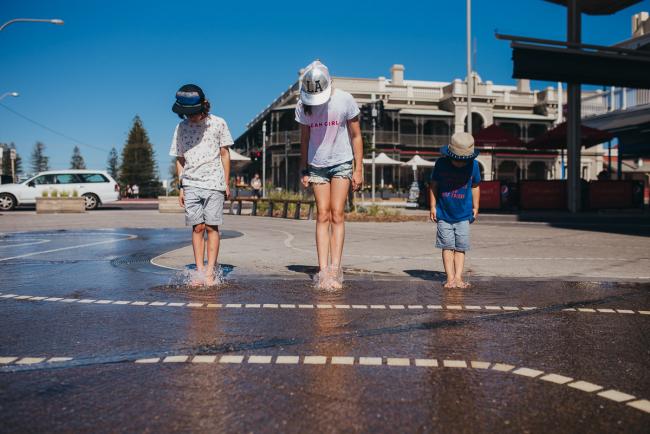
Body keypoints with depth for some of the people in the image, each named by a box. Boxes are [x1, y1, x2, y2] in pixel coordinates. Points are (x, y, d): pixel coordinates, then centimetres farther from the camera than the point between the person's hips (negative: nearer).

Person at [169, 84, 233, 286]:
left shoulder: (218, 123, 2)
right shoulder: (181, 128, 8)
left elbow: (225, 154, 6)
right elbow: (180, 159, 13)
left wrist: (226, 183, 3)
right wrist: (181, 188, 9)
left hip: (214, 183, -2)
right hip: (191, 185, 2)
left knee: (212, 227, -5)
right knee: (197, 227, 0)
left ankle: (210, 272, -4)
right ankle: (199, 272, 3)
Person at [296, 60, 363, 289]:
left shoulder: (345, 100, -11)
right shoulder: (302, 106, -3)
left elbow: (356, 136, -4)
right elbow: (305, 139, 7)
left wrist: (358, 169, -6)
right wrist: (304, 170, 6)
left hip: (342, 163, -2)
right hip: (317, 166, 2)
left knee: (336, 214, -10)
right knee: (322, 216, -3)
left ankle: (335, 268, -10)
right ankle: (323, 270, -5)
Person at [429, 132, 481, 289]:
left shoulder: (473, 165, -6)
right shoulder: (441, 164, -9)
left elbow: (475, 186, 8)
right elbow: (433, 185, 2)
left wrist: (475, 208, 9)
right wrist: (433, 207, 0)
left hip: (463, 214, 1)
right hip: (443, 214, -1)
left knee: (461, 247, 2)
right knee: (447, 246, 1)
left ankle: (458, 277, 6)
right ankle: (450, 278, 5)